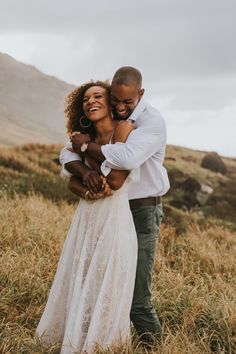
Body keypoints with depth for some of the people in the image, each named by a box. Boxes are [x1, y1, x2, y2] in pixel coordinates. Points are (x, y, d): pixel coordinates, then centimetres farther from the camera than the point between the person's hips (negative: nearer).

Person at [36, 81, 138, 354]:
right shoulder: (89, 139, 11)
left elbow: (116, 180, -18)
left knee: (104, 290, 1)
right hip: (85, 220, 7)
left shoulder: (124, 129, -10)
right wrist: (87, 192, -15)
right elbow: (72, 180, 8)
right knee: (76, 288, 11)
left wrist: (86, 149, -8)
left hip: (114, 221, -7)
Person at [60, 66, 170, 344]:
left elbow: (128, 158, -38)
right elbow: (68, 155, -2)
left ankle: (151, 342, 11)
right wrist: (84, 173, -26)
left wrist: (87, 146, -23)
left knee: (136, 295, -8)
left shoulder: (153, 122, -20)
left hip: (142, 210, -6)